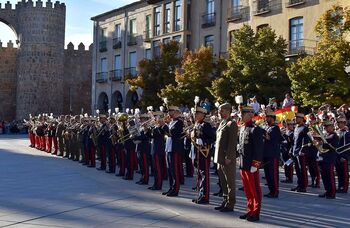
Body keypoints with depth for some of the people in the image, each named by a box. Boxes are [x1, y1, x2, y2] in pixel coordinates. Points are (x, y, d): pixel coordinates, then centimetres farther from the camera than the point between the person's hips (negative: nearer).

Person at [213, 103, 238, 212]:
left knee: (230, 182, 1)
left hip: (227, 158, -9)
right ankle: (225, 201, 27)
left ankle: (230, 204, 8)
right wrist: (217, 157, 15)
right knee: (223, 181, 16)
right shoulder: (222, 123, 16)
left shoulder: (231, 124, -11)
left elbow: (232, 142, -17)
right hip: (220, 158, 9)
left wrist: (228, 157, -20)